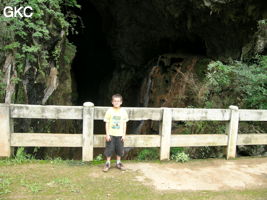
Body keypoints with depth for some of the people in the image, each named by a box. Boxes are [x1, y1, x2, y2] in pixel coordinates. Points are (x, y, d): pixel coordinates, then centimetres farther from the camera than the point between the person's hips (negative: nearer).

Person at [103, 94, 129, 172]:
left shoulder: (123, 111, -1)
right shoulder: (109, 111, -7)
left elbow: (124, 124, 4)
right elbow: (107, 123, -4)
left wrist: (124, 134, 1)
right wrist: (107, 134, -8)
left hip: (120, 135, 2)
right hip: (111, 134, -2)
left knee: (119, 149, 11)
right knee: (109, 149, 4)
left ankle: (118, 163, 29)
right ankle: (108, 163, 20)